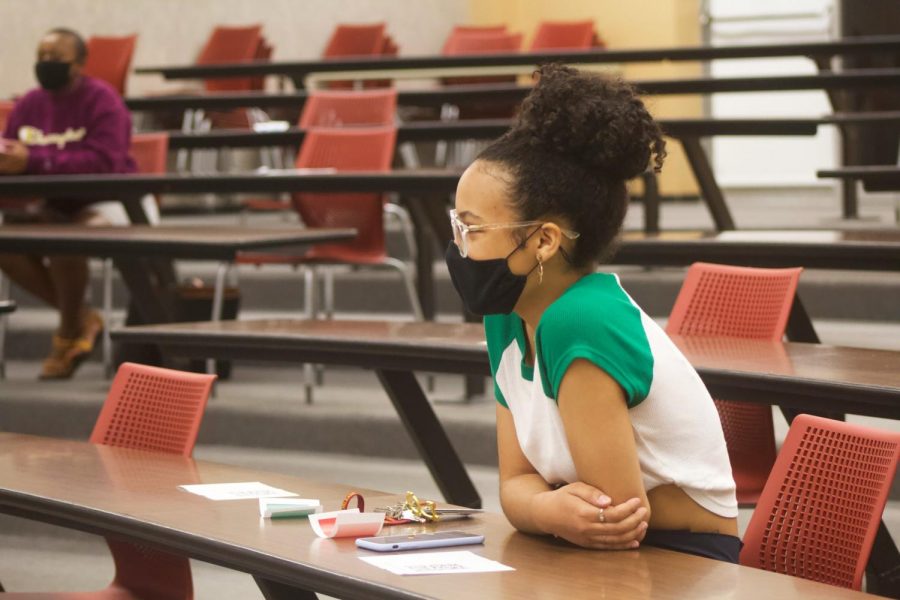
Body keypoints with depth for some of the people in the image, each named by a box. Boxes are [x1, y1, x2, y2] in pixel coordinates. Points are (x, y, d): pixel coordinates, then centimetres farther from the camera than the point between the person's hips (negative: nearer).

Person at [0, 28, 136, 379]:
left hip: (100, 204, -6)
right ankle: (82, 318, -3)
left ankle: (70, 332, -8)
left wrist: (33, 161, -32)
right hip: (51, 205, 7)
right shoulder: (29, 105, 6)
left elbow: (104, 161, -27)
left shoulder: (102, 101, -13)